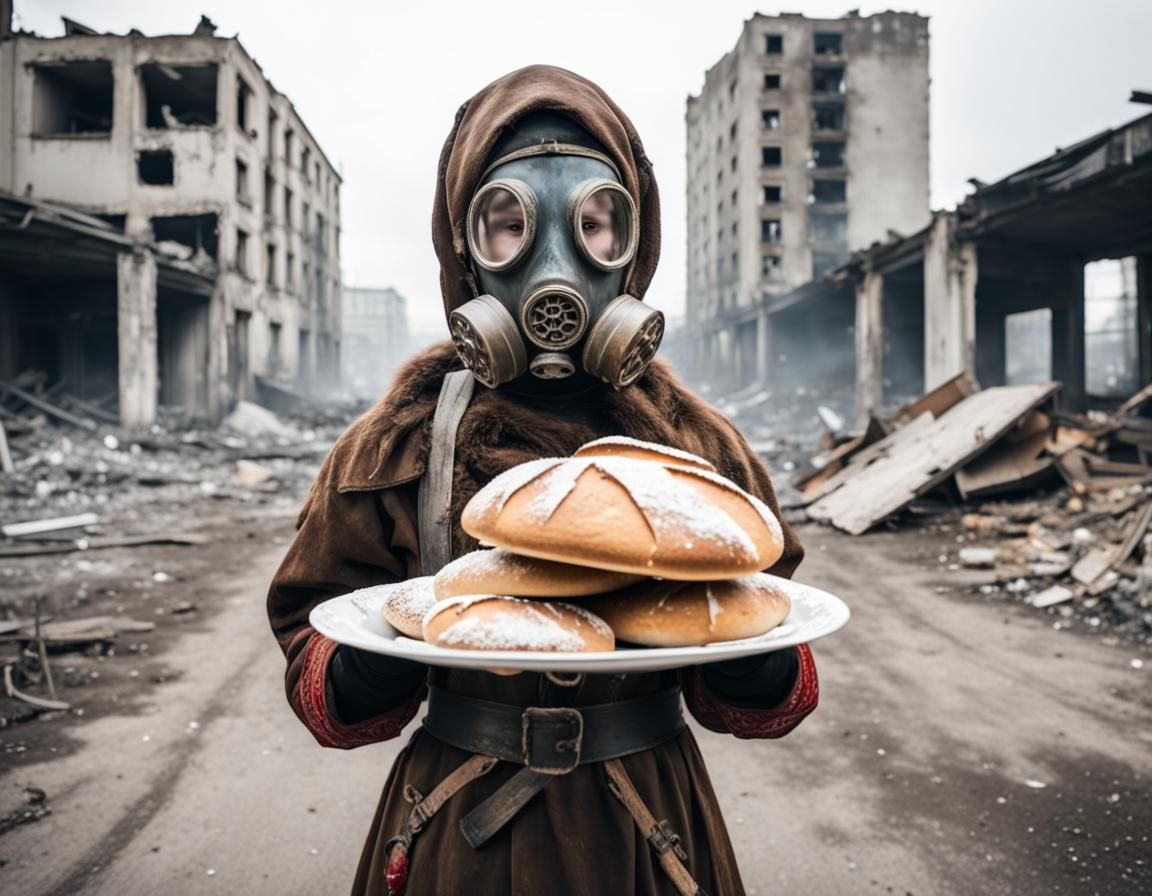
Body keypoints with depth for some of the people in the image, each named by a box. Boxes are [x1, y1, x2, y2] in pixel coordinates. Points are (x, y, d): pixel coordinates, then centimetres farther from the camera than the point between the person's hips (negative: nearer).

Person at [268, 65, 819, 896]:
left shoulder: (700, 444, -6)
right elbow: (313, 641, -3)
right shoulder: (395, 444, -8)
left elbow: (761, 700, -2)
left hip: (646, 829, 1)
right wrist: (368, 666, -25)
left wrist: (750, 661, -24)